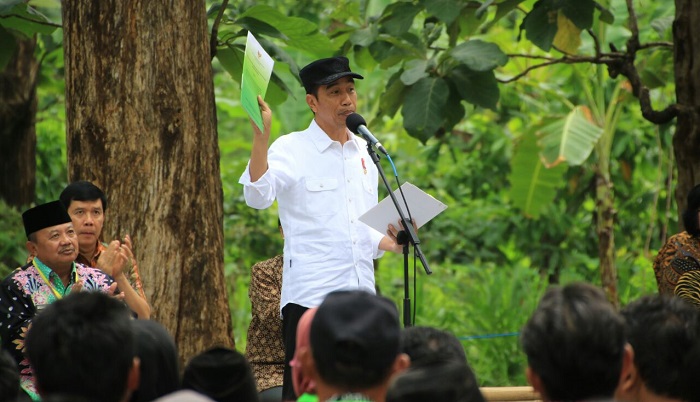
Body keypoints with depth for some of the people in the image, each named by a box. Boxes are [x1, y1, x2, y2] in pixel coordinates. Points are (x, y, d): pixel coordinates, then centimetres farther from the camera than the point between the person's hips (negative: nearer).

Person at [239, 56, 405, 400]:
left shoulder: (363, 152, 17)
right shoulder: (291, 149, -1)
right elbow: (258, 196, -20)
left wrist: (389, 242, 5)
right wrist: (260, 136, -28)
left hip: (360, 294, 6)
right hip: (310, 295, -6)